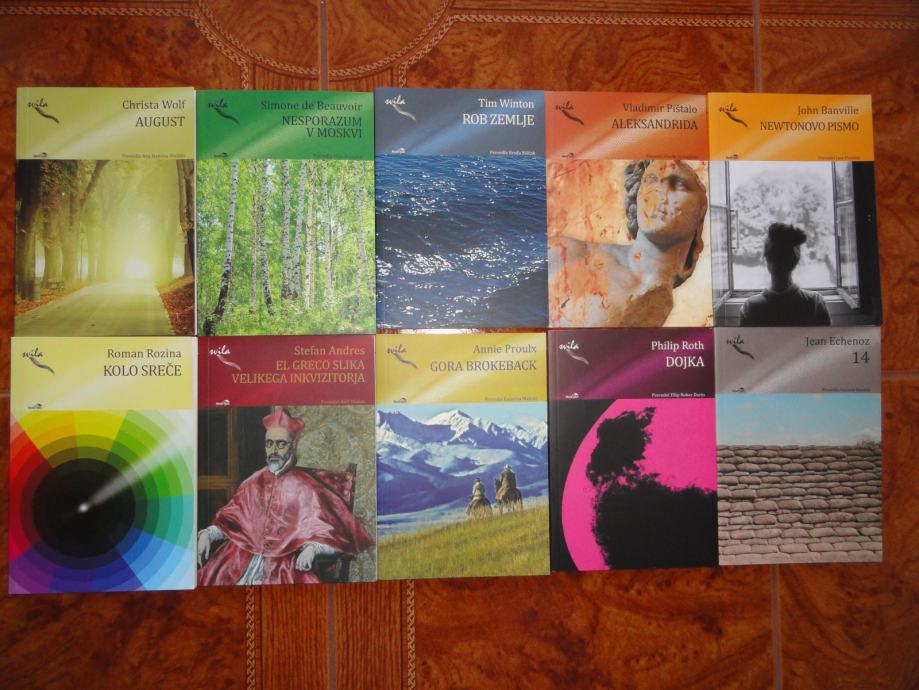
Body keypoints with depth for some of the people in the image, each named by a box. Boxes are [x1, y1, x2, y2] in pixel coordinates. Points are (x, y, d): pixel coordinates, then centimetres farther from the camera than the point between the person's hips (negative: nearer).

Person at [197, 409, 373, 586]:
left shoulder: (305, 486, 4)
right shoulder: (254, 482, 16)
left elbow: (328, 533, -2)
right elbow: (230, 520, 14)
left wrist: (312, 548, -21)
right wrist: (207, 534, -5)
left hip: (287, 561, -3)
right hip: (245, 554, 3)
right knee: (211, 576, -22)